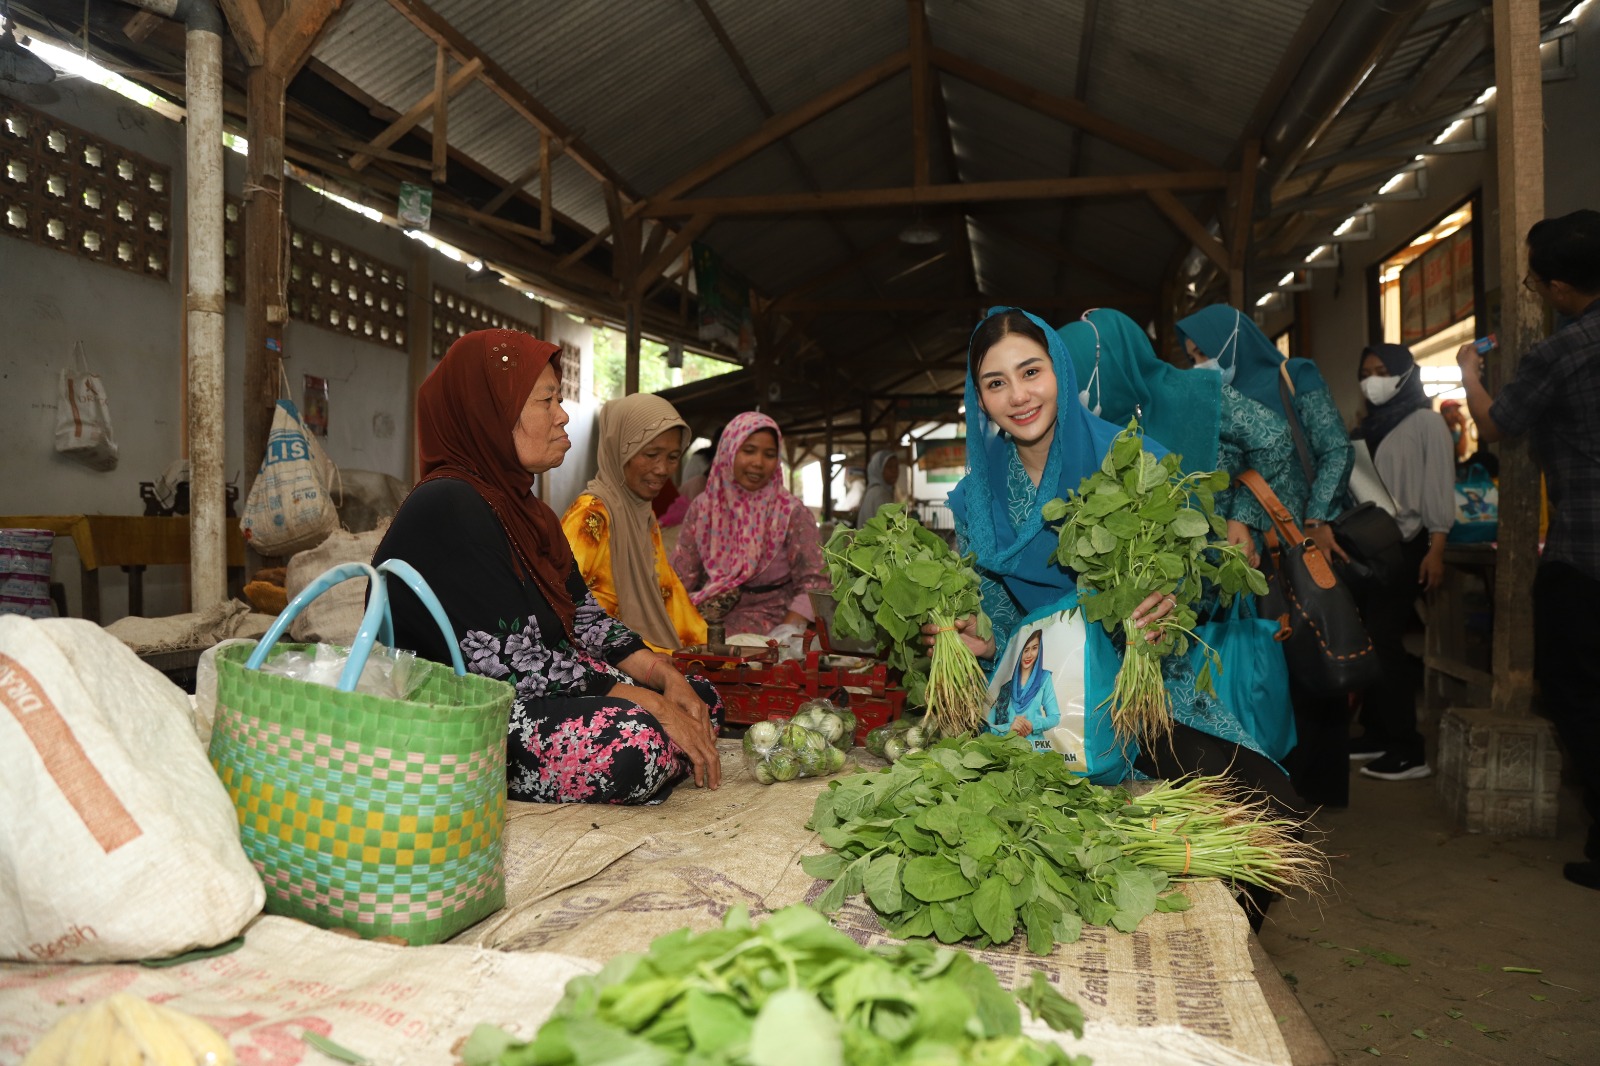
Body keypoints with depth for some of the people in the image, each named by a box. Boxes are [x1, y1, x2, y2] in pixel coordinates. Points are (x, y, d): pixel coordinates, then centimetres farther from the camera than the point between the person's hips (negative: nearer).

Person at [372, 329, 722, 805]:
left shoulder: (522, 506, 16)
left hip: (527, 699, 10)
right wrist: (650, 704, -20)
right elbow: (513, 664, -23)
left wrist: (668, 677, -4)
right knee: (639, 740, -32)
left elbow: (584, 618, 12)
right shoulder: (446, 508, -17)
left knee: (702, 700, 4)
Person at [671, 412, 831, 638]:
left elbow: (814, 583, -10)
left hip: (769, 624, -4)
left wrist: (786, 633, -23)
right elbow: (681, 579, 5)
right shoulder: (702, 508, 3)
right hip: (709, 620, 4)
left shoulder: (791, 513, -6)